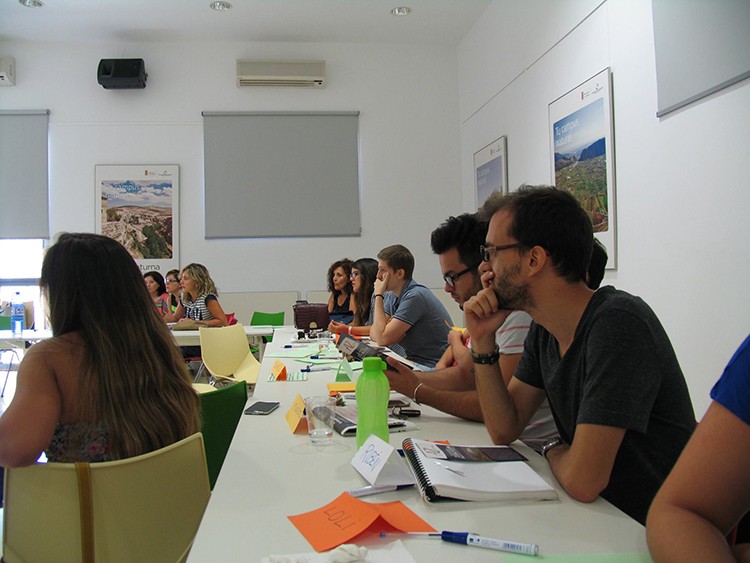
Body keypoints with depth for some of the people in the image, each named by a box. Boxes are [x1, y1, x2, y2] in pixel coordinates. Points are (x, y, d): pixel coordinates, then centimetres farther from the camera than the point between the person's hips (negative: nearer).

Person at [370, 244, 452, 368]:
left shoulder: (415, 296, -19)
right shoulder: (392, 296, 7)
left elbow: (382, 339, -20)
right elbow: (373, 333, 5)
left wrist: (378, 295, -15)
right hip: (413, 360, 8)